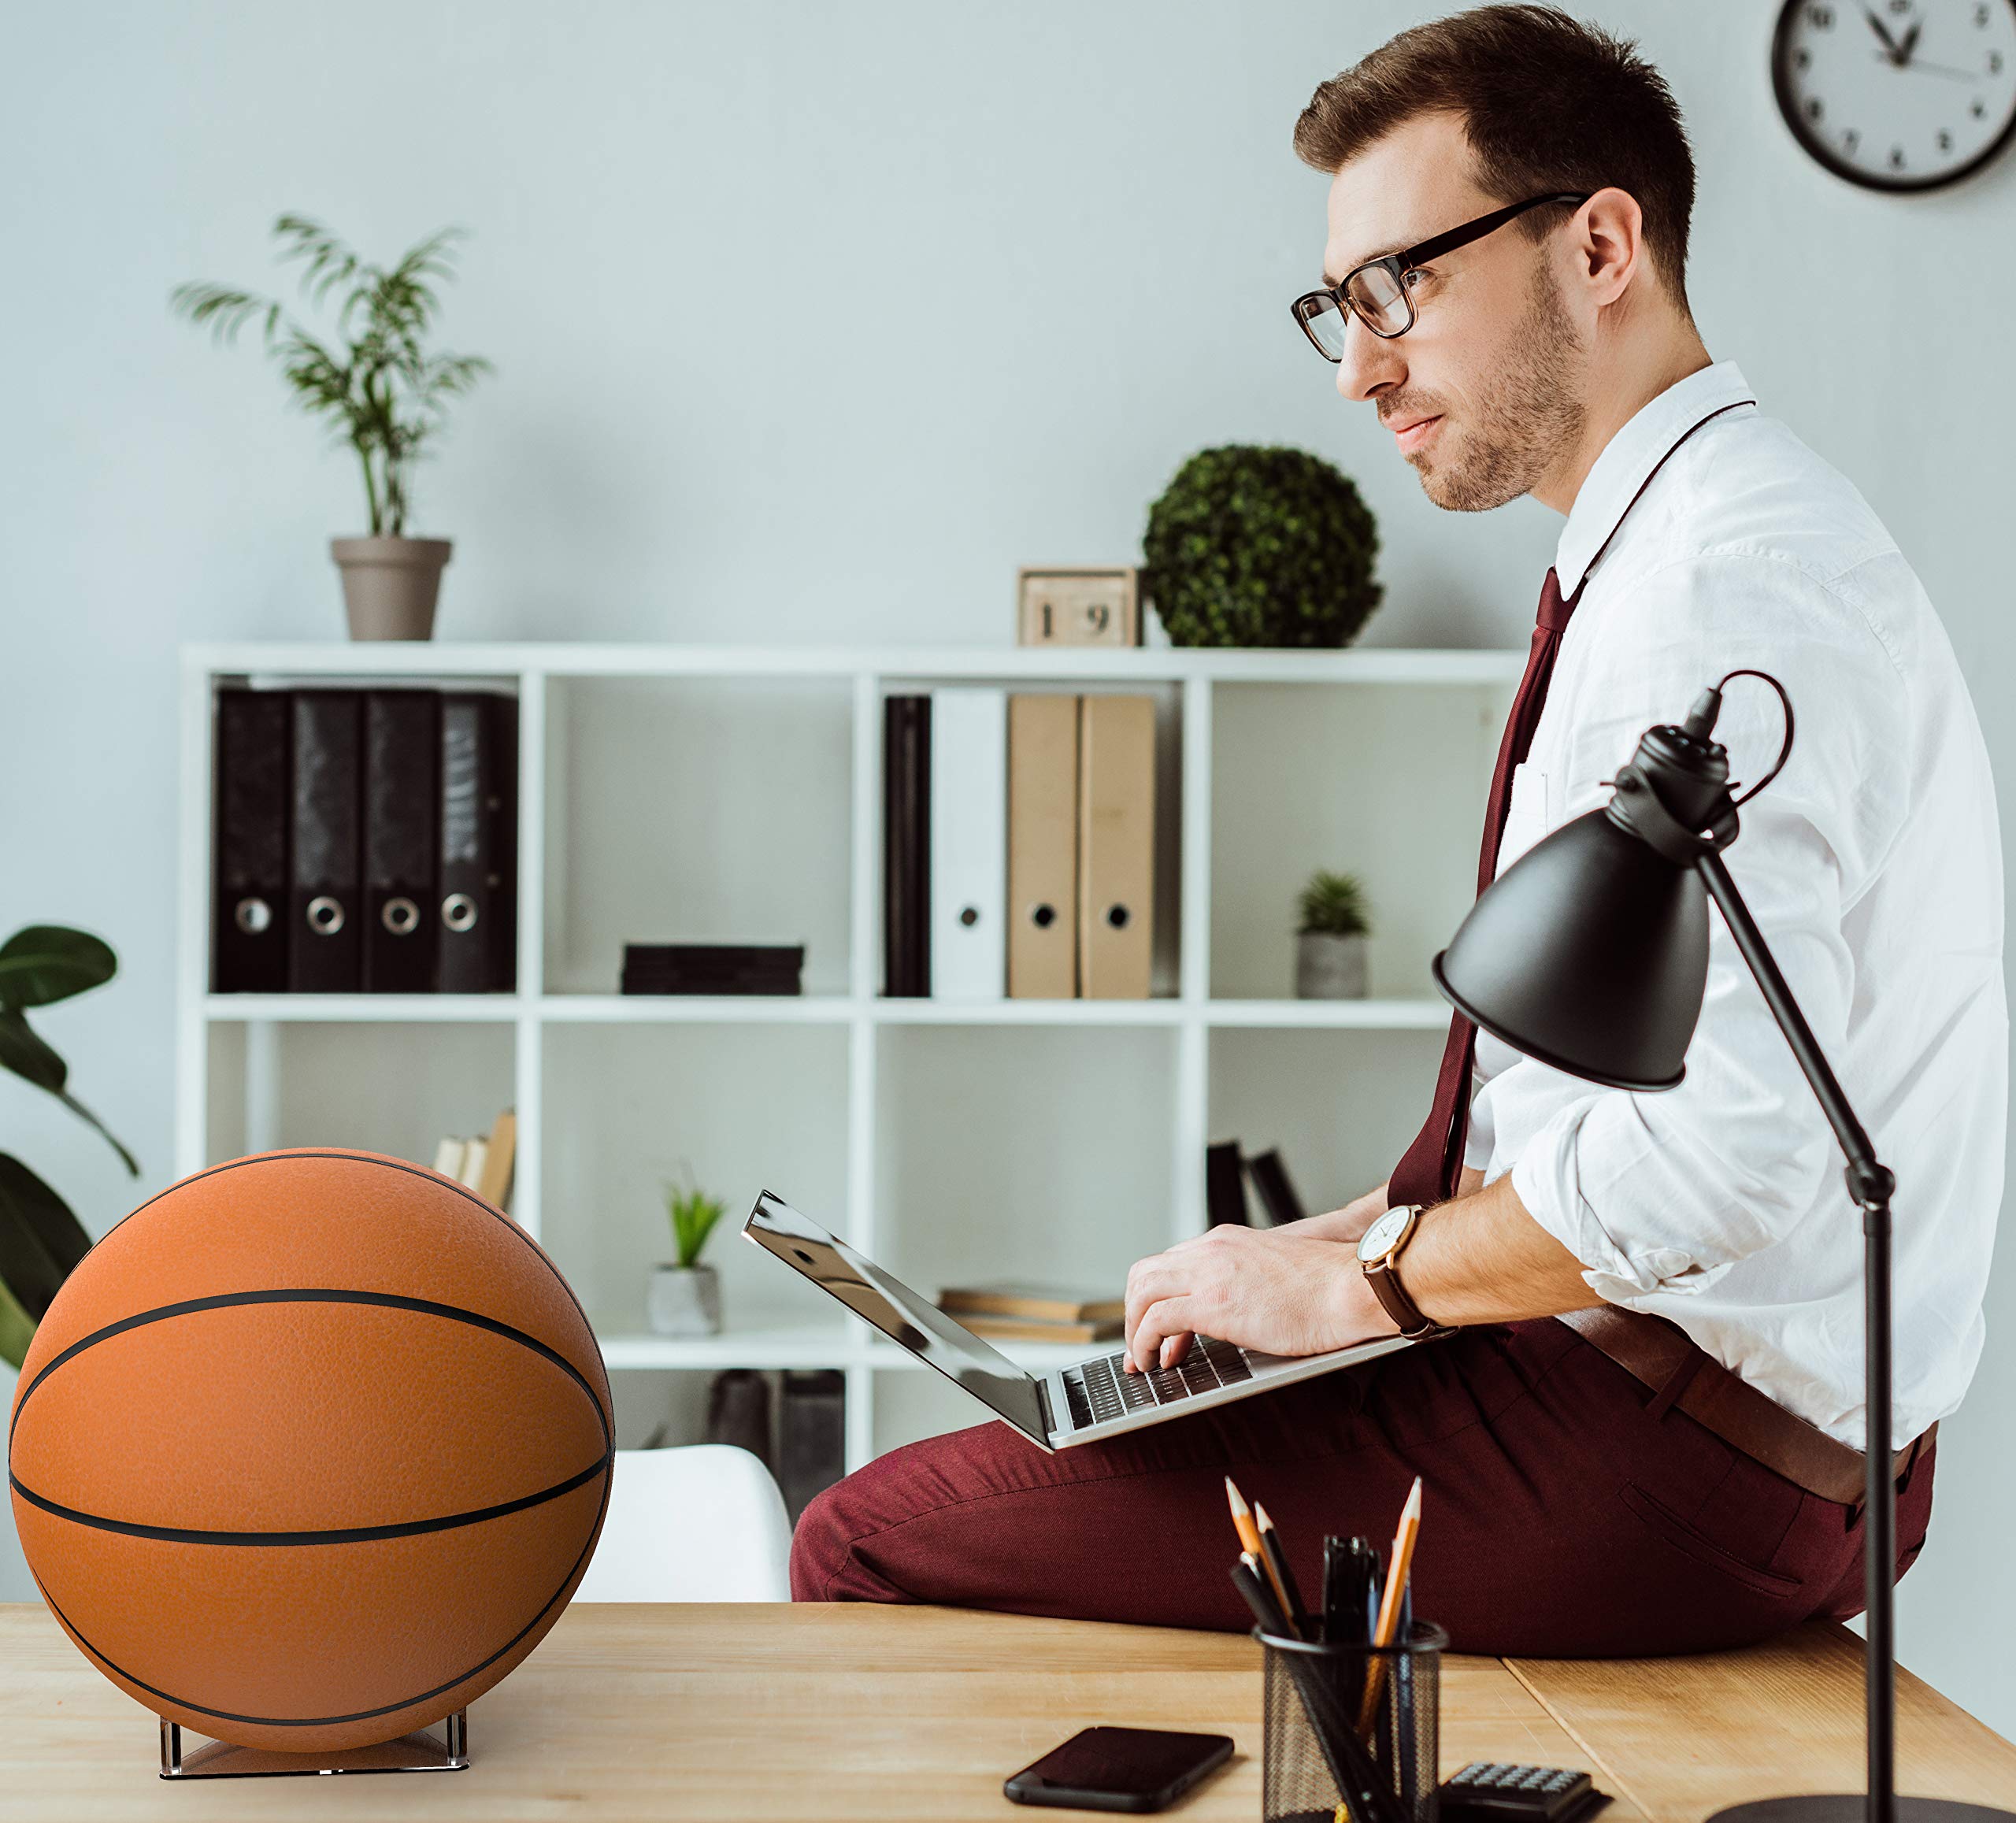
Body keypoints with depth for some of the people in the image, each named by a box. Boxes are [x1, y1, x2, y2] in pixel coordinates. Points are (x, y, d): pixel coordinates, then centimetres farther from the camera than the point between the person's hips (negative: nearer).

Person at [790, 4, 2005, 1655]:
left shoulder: (1725, 583, -19)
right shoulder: (1672, 554, 16)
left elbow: (1718, 1159, -28)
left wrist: (1360, 1279, -13)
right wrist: (1376, 1230, 9)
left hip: (1661, 1458, -10)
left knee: (871, 1548, -10)